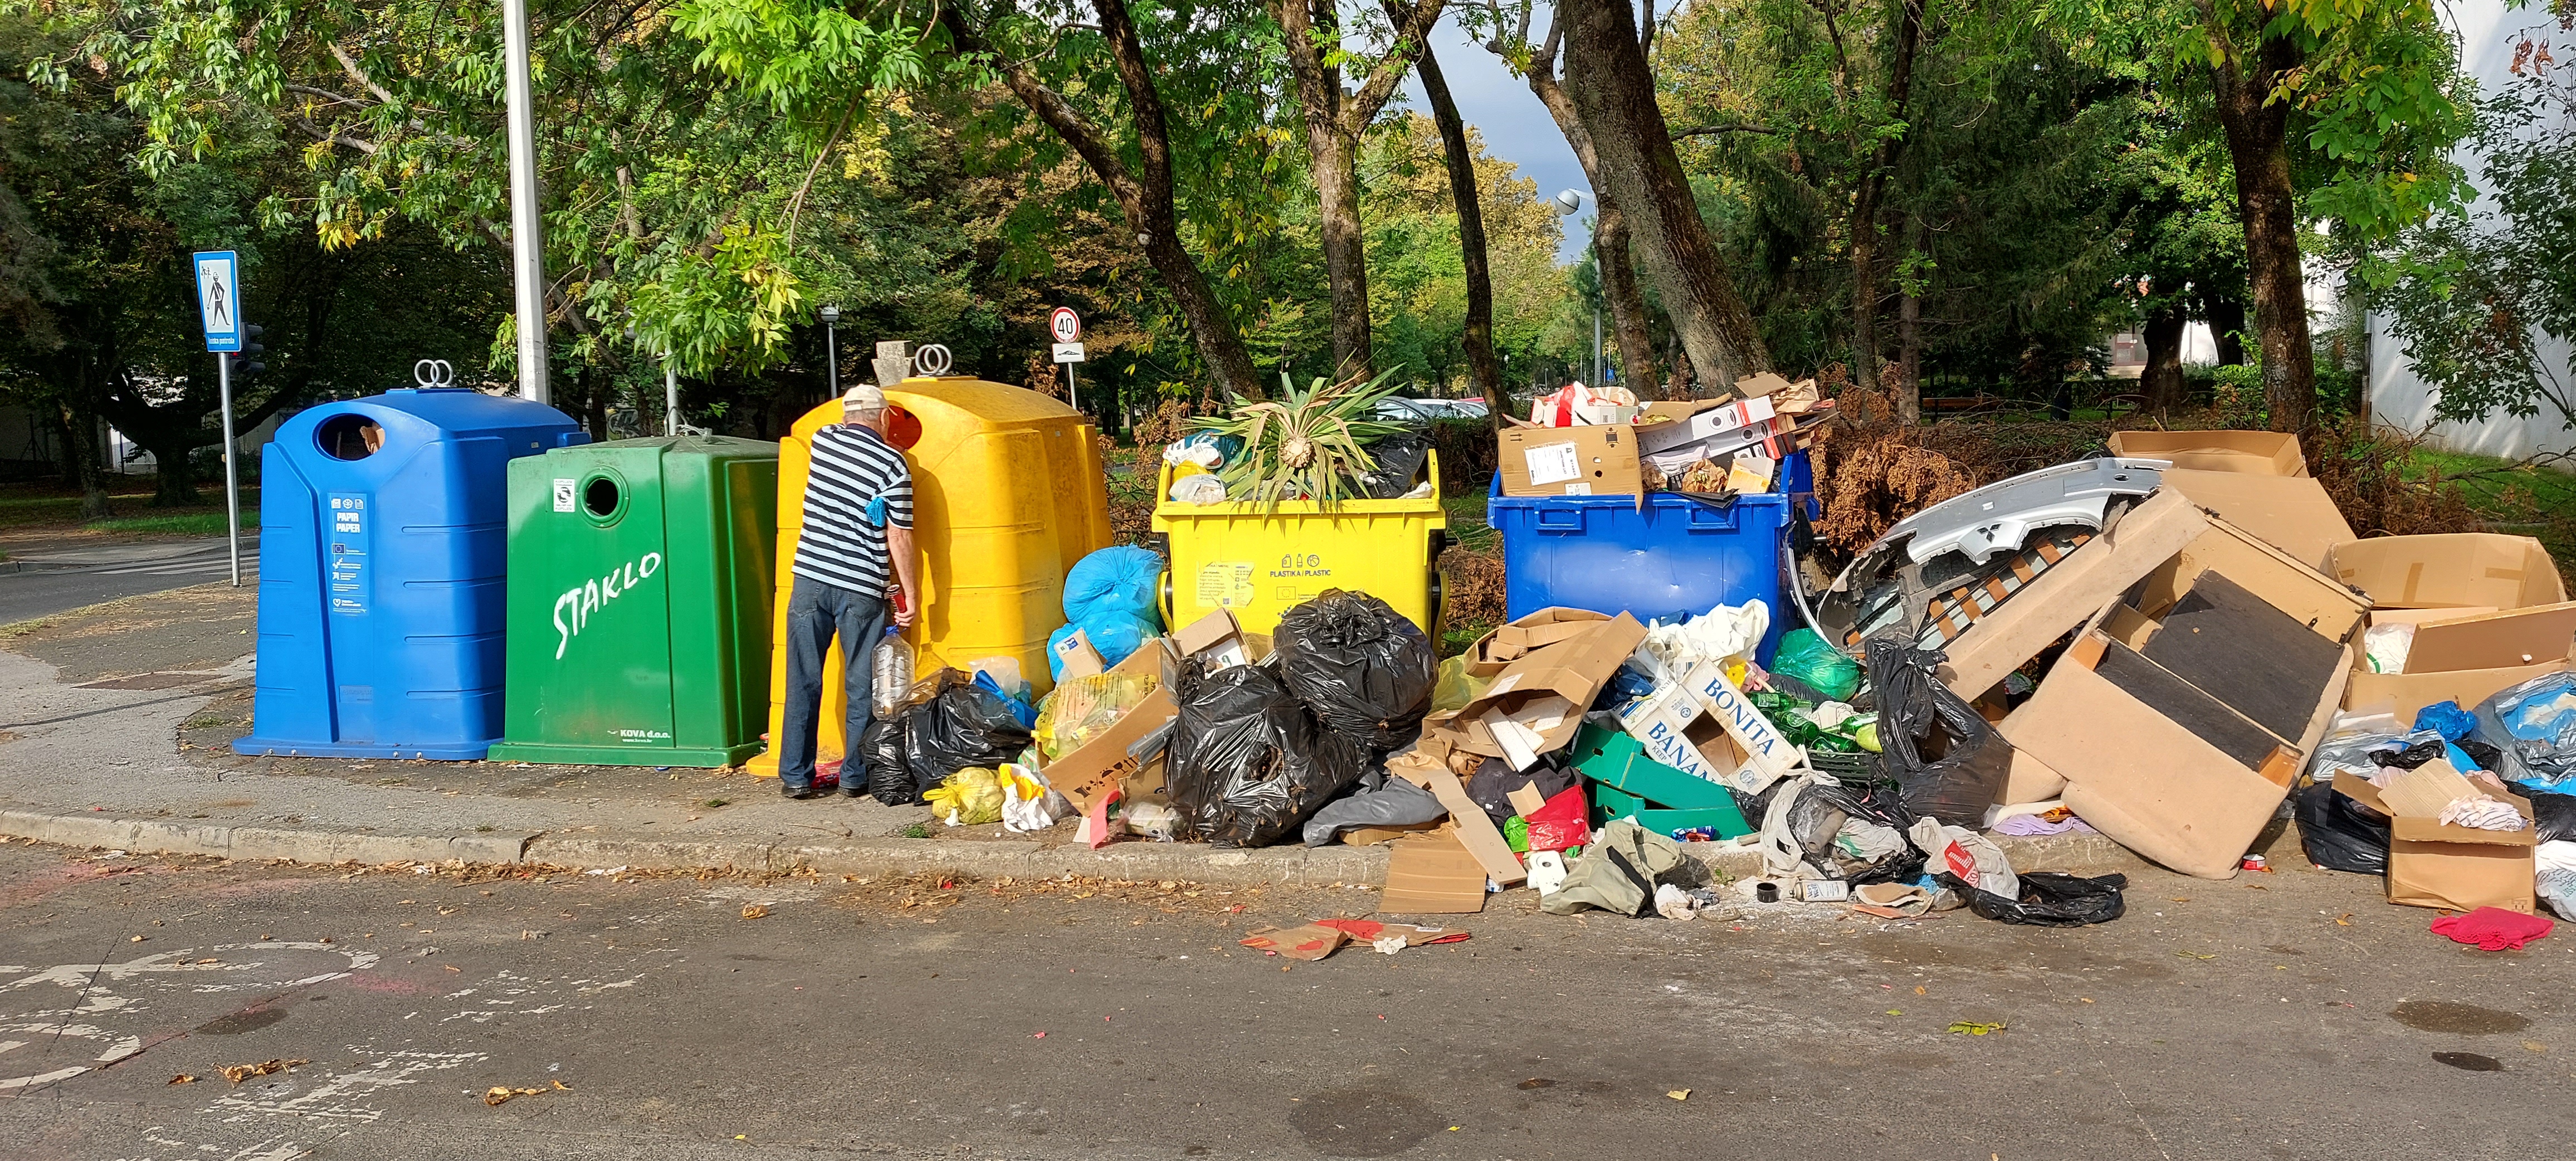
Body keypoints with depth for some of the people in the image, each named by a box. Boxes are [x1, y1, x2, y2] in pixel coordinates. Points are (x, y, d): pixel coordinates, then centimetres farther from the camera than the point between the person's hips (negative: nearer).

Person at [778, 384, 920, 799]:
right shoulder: (892, 463, -6)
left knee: (802, 682, 9)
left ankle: (795, 776, 13)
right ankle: (856, 776, 12)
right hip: (861, 589, -3)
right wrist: (911, 594, -1)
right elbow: (899, 537, -8)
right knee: (862, 687, 8)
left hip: (809, 578, 3)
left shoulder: (822, 439, 5)